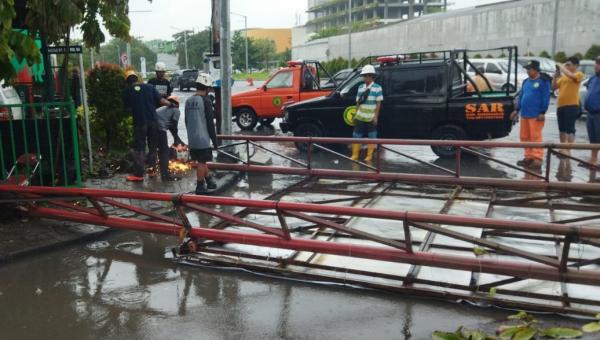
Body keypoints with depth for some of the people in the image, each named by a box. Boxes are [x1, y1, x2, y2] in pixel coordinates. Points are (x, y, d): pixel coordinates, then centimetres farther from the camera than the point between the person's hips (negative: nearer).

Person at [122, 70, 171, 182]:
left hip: (139, 122, -3)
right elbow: (161, 100, 3)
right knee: (153, 146, 15)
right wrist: (171, 104, 18)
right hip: (152, 120, 3)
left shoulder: (127, 91, 1)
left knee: (139, 148, 2)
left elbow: (128, 107, 6)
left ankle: (138, 174, 2)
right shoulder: (149, 87, 6)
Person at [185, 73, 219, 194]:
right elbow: (210, 123, -14)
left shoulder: (188, 101, 7)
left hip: (192, 139, 7)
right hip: (203, 138, -7)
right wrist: (215, 140, -7)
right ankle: (200, 187, 7)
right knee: (201, 162, 1)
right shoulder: (206, 101, -13)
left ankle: (209, 181, 31)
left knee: (202, 161, 18)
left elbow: (187, 121, 14)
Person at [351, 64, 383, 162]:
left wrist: (376, 116, -12)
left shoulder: (377, 88, -6)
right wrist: (356, 114, 9)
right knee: (356, 136, 5)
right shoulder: (360, 87, 8)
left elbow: (378, 103, -7)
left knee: (371, 136, 5)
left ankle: (369, 156, 14)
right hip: (360, 117, 4)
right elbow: (358, 102, 12)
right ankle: (355, 155, 14)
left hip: (371, 118, -4)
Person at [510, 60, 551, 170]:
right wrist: (517, 110, 18)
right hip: (524, 114, 8)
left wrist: (542, 112, -14)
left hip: (536, 115, -8)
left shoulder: (543, 81, -5)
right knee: (525, 137, 11)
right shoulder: (526, 82, 16)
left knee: (535, 137, -8)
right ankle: (529, 157, 20)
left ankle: (537, 160, -7)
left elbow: (546, 98, -10)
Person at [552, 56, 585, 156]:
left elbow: (571, 76, -26)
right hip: (561, 105, 7)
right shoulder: (563, 76, 16)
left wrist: (562, 67, -14)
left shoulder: (579, 74, -3)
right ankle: (563, 148, 22)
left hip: (572, 105, -7)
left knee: (570, 129, -8)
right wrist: (556, 75, 4)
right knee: (562, 129, 13)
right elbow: (554, 87, 15)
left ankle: (568, 150, -7)